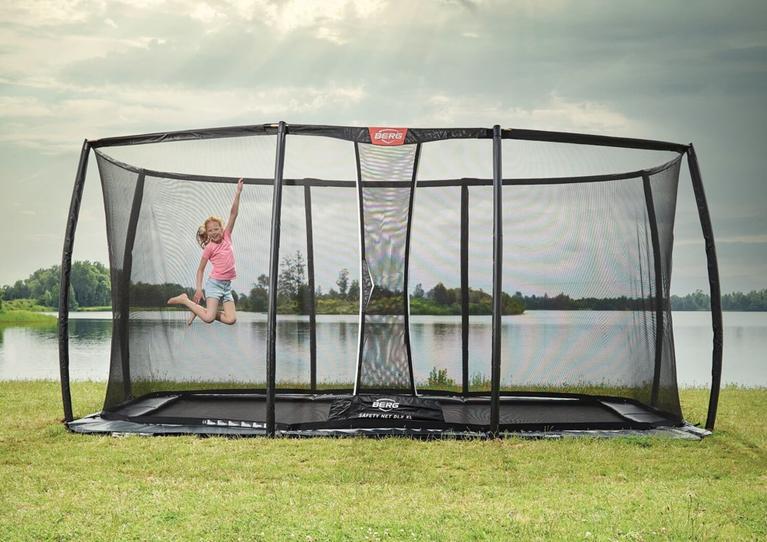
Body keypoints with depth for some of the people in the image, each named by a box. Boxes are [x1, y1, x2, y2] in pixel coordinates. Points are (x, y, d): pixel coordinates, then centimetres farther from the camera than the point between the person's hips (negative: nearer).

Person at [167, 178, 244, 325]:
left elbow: (233, 214, 0)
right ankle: (184, 300, 5)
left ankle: (201, 310, 13)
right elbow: (200, 269, 0)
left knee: (231, 319, -6)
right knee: (209, 318, -17)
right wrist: (198, 288, -8)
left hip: (227, 285, 5)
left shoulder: (226, 237, 6)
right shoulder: (209, 248, -5)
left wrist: (237, 194, -6)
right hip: (214, 283, -5)